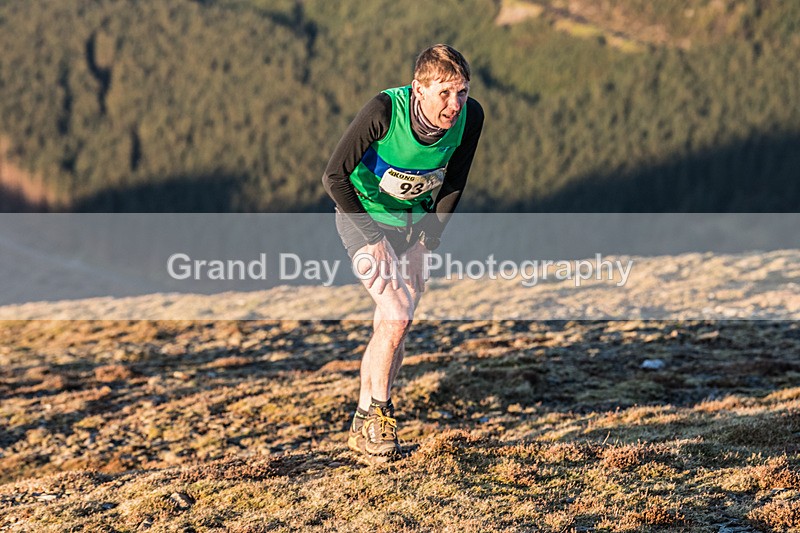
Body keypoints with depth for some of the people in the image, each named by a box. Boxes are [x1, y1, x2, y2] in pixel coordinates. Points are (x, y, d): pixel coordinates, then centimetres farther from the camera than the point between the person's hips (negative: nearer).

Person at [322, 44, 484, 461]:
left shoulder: (470, 117, -19)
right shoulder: (383, 111, -32)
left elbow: (453, 185, -3)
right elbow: (334, 176, -23)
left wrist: (427, 241, -8)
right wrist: (372, 239, -22)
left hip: (414, 219, 5)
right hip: (362, 215, -4)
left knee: (391, 325, 7)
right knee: (397, 315, -18)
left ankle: (364, 427, 23)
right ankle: (378, 418, 1)